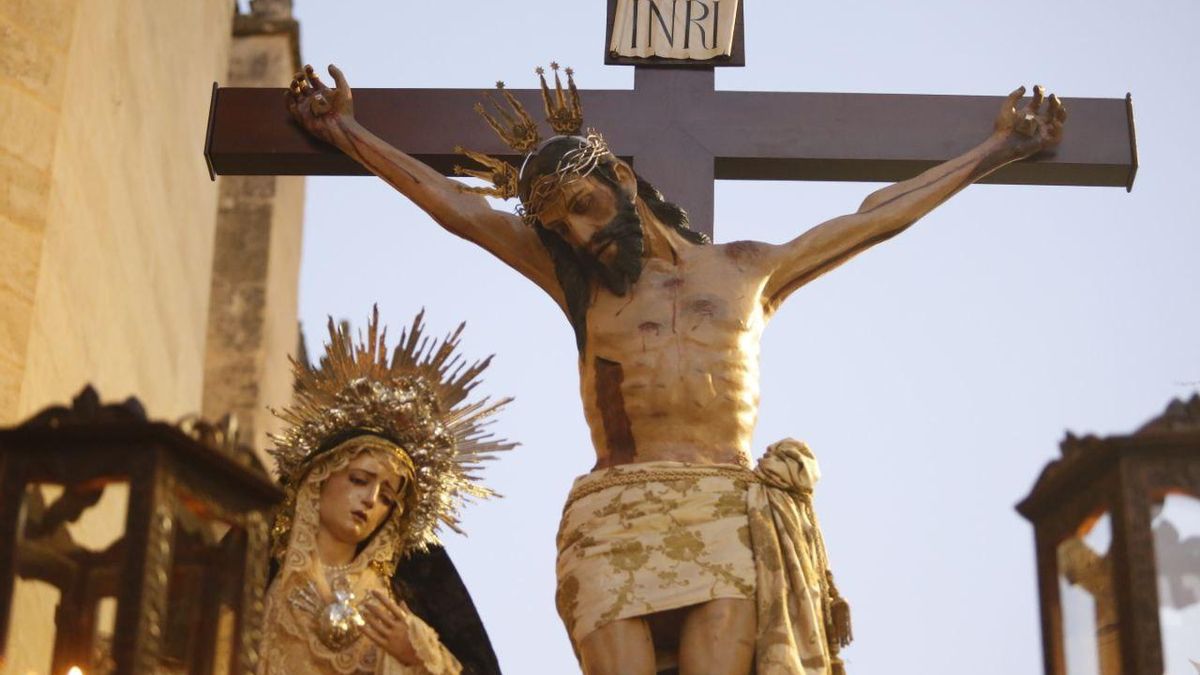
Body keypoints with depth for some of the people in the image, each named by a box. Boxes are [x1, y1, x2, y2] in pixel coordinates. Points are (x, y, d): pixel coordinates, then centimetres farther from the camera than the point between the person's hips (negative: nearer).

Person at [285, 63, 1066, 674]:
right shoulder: (581, 285, 23)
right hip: (613, 524, 1)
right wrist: (346, 129, 28)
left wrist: (998, 150, 33)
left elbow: (878, 216, 27)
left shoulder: (747, 270, 22)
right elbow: (456, 206, 25)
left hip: (728, 521, 0)